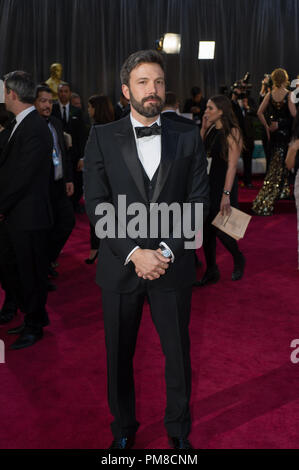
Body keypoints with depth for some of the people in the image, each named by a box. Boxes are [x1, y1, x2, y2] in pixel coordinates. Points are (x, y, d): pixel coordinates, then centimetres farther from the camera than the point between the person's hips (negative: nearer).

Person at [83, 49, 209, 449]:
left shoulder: (188, 137, 3)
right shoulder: (102, 138, 0)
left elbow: (198, 202, -2)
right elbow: (96, 204, -6)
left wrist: (167, 251, -14)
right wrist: (134, 252, -16)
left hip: (173, 267, 1)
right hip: (120, 267, 0)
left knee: (178, 354, 12)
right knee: (119, 356, 13)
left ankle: (179, 430, 35)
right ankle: (123, 428, 36)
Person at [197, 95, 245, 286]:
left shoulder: (232, 132, -13)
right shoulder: (210, 130, 8)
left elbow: (232, 166, -17)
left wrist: (226, 194, -23)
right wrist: (203, 128, 3)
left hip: (223, 185, -7)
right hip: (207, 184, 7)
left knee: (220, 229, -4)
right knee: (206, 229, 8)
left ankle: (238, 259, 25)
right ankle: (211, 272, 19)